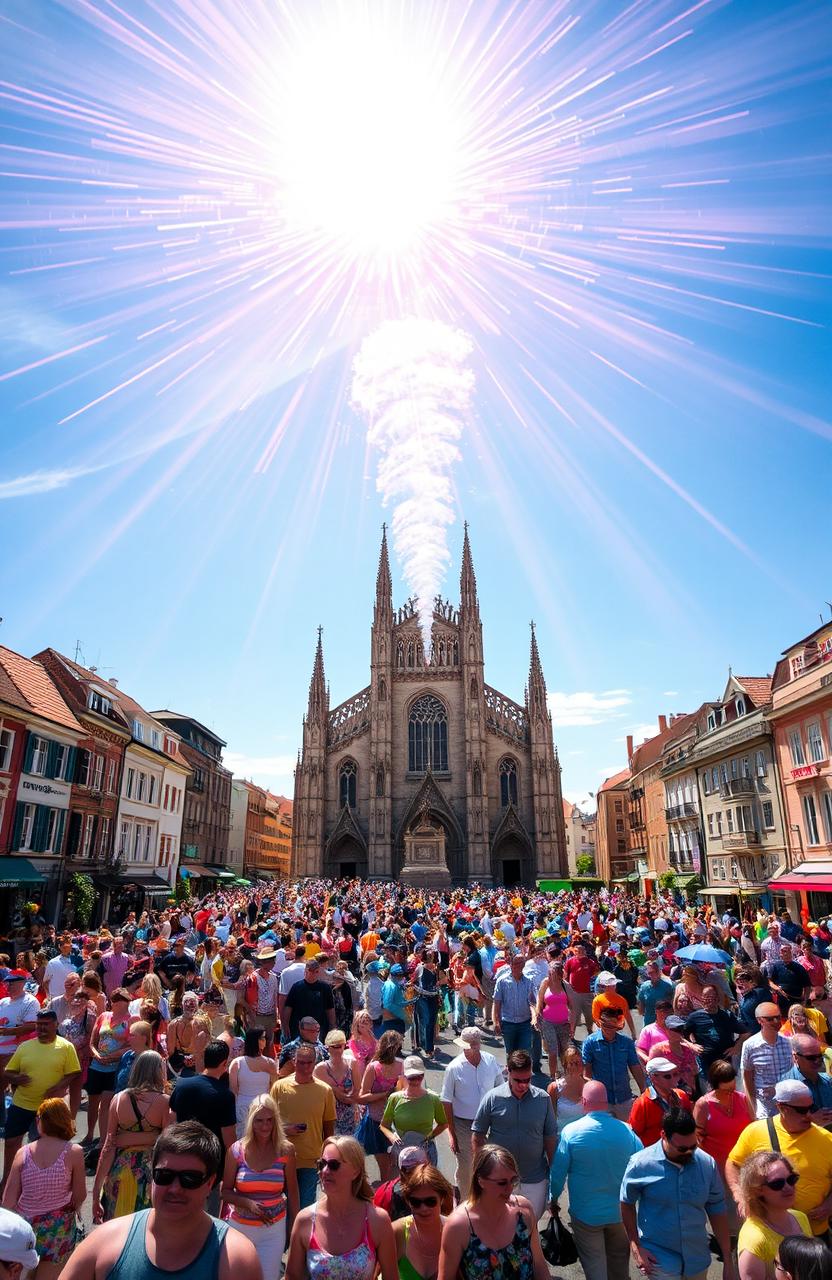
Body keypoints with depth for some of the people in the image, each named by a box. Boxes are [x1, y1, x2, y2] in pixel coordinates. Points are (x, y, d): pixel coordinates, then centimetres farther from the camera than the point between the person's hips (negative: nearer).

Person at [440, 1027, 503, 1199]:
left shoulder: (491, 1061, -10)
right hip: (463, 1125, -2)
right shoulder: (454, 1067, -17)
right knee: (464, 1167, 12)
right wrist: (451, 1133, -8)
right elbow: (446, 1102, -9)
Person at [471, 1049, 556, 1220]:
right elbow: (478, 1135, -7)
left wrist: (553, 1170, 3)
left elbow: (550, 1137, 0)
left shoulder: (543, 1099, -11)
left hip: (534, 1177, 1)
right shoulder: (493, 1098, -14)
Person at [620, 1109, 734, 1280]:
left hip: (697, 1258, 3)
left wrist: (727, 1261, 4)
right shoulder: (640, 1164, -19)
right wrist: (635, 1247, -8)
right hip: (659, 1258, -3)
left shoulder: (707, 1164, -11)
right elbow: (627, 1204, -4)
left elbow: (717, 1211, 1)